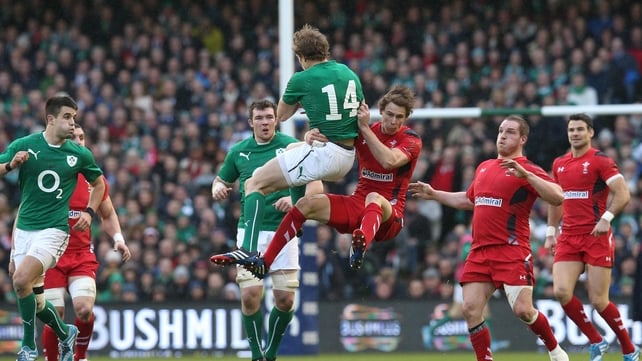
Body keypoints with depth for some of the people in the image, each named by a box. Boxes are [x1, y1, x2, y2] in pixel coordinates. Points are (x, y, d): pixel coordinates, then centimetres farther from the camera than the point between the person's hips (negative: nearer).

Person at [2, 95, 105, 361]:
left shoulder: (79, 154, 1)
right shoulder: (24, 145, -2)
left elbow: (99, 184, 18)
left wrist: (89, 212, 5)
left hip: (54, 229, -3)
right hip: (24, 228, 3)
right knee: (35, 299, 6)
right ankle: (65, 334, 34)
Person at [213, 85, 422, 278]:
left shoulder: (411, 141, -8)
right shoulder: (362, 132, 7)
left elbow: (389, 161, -28)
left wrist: (365, 128, -26)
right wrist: (314, 136, -15)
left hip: (388, 217, -6)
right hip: (356, 206, 6)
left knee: (374, 198, -40)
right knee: (306, 204, -14)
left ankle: (360, 249, -75)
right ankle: (263, 263, -13)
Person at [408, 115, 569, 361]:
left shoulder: (528, 171, -5)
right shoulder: (484, 168, 18)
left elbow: (557, 197, -20)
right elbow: (468, 200, 35)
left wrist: (525, 174, -28)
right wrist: (434, 194, 32)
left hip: (512, 252, -6)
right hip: (480, 251, 6)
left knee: (522, 310, -13)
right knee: (470, 309, -6)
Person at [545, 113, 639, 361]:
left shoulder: (600, 160, -6)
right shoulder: (559, 164, 13)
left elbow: (623, 194, -14)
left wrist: (607, 218, -27)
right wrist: (551, 231, 18)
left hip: (597, 236, -5)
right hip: (568, 238, 5)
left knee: (598, 301, -7)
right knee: (561, 291, -13)